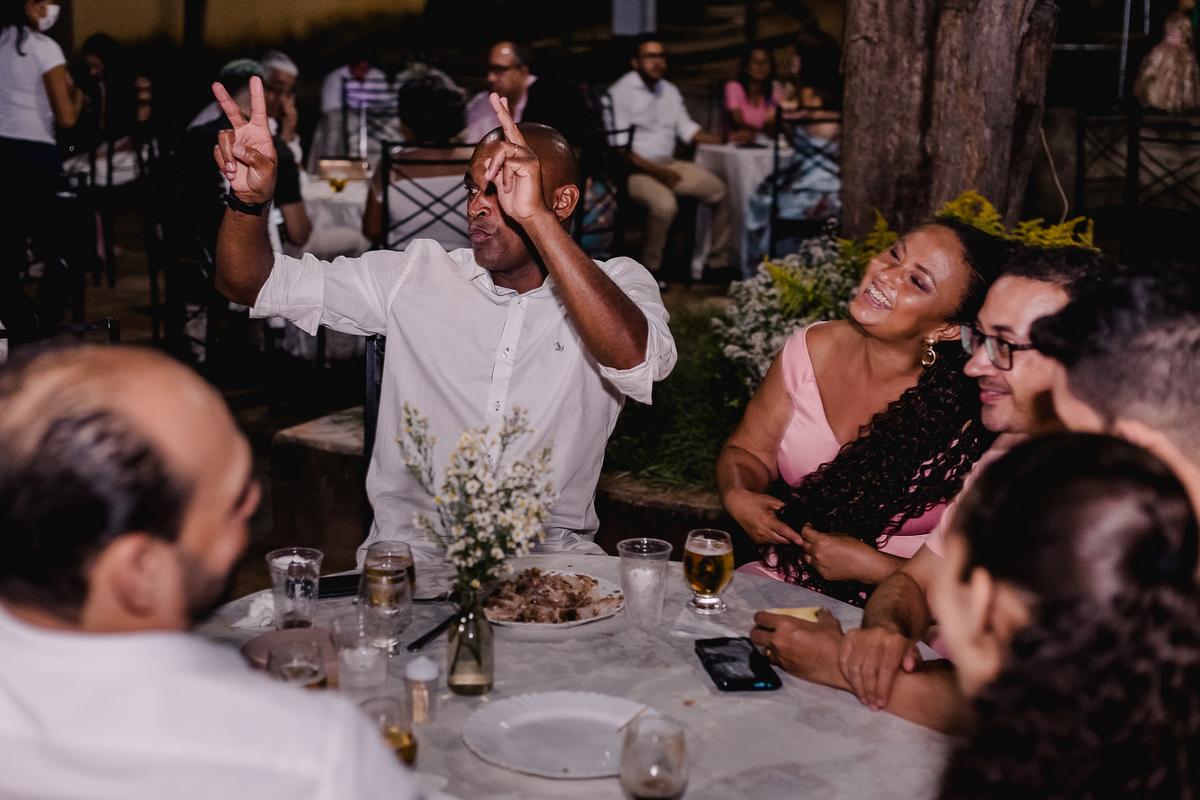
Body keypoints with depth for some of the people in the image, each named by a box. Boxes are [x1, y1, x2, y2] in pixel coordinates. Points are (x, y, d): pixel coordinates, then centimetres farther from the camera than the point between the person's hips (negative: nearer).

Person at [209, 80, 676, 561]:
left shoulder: (618, 286, 1)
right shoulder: (415, 276, 6)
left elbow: (637, 360, -24)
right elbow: (249, 283, 7)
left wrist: (534, 216, -25)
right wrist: (250, 197, -15)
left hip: (549, 551, -1)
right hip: (413, 545, 1)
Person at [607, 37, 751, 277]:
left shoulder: (669, 91, 17)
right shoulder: (620, 92, -7)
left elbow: (687, 129, 21)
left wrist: (725, 139, 8)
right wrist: (655, 171, -20)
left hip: (669, 164, 8)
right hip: (636, 169, -7)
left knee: (721, 190, -8)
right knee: (664, 205, -35)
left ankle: (720, 262, 3)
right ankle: (650, 269, -15)